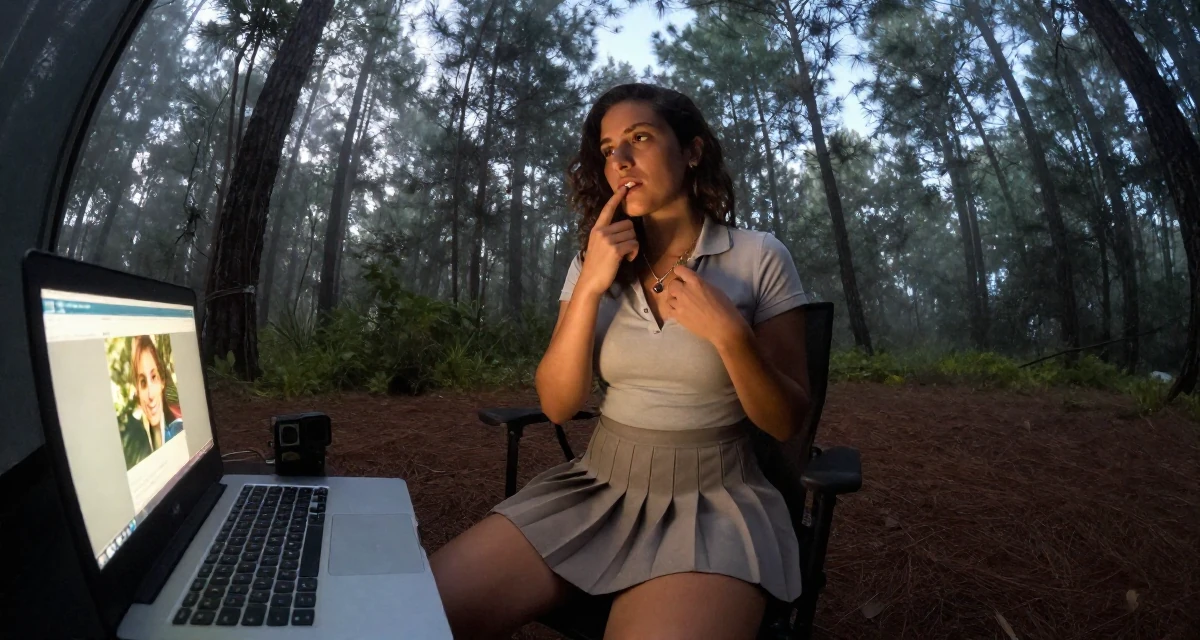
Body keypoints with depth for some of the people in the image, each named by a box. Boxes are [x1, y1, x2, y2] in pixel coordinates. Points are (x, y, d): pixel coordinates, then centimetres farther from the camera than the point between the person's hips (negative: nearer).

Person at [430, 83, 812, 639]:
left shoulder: (759, 258, -6)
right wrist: (589, 287, -15)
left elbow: (786, 422, -4)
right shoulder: (595, 261, 4)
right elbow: (558, 404, -3)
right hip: (597, 488, 3)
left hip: (711, 502, -2)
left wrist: (729, 333, -21)